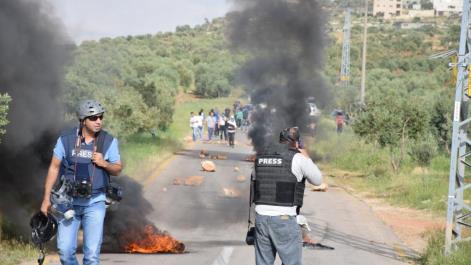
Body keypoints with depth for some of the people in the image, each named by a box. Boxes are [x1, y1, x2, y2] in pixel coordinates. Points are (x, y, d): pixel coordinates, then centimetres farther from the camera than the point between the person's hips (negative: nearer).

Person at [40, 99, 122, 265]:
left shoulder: (109, 141, -2)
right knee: (65, 250, -2)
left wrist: (104, 163, -16)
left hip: (95, 203, -1)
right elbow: (54, 168, 4)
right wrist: (46, 199, 2)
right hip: (69, 202, 1)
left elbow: (117, 170, 6)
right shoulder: (66, 140, -3)